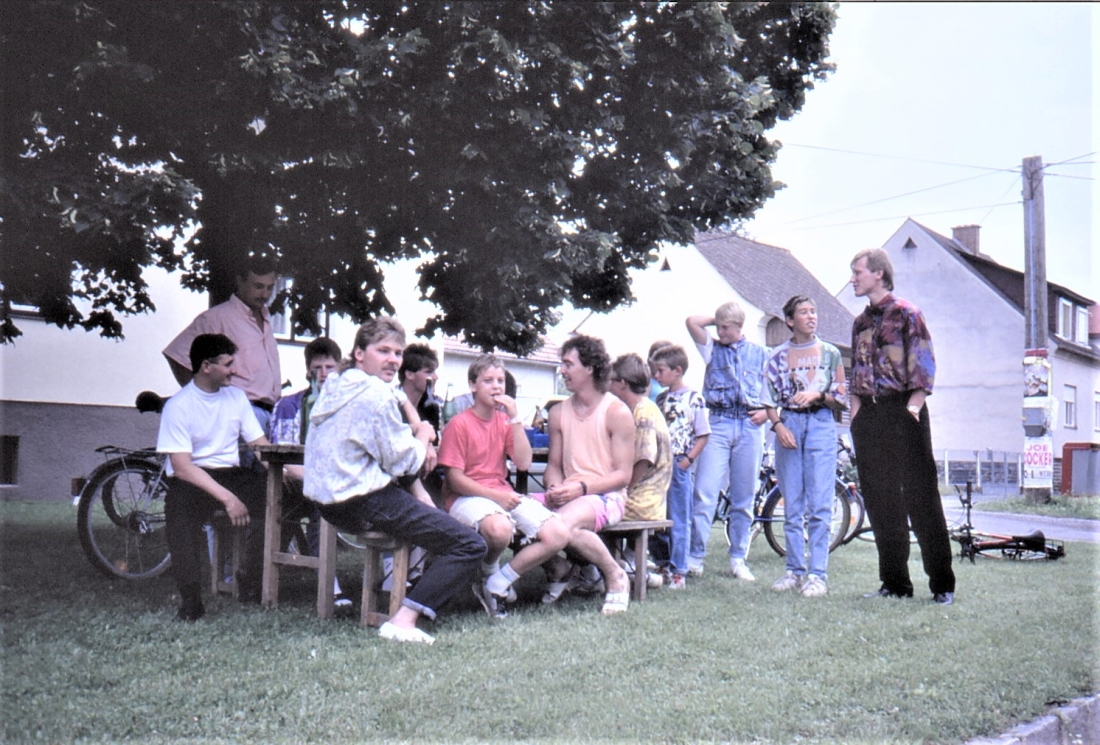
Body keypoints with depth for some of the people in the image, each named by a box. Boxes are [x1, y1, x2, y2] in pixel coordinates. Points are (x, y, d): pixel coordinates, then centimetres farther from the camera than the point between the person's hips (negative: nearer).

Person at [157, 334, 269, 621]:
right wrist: (227, 498, -27)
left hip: (231, 475, 5)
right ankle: (190, 598, -24)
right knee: (180, 504, -37)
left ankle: (250, 583, -10)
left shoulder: (236, 396, 9)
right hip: (191, 480, -5)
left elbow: (260, 445, 7)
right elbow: (181, 467, -16)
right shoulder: (178, 406, -8)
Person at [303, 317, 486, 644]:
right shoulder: (376, 394, -15)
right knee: (471, 546, -9)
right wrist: (423, 437, 7)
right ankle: (403, 621, -19)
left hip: (329, 500, 10)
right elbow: (402, 462, -12)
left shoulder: (335, 385, 14)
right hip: (364, 504, -10)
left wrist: (416, 438, 7)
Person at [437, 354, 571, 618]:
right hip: (466, 497, -6)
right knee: (500, 529, -40)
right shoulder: (459, 424, -6)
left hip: (504, 494, 6)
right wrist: (495, 496, -19)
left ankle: (496, 585, -4)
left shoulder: (505, 420, 12)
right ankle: (490, 570, -2)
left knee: (559, 535, -15)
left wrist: (514, 418, -7)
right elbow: (455, 479, -10)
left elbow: (523, 463, -1)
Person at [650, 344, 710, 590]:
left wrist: (688, 459, -15)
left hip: (680, 466, -6)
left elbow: (704, 435, -7)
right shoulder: (661, 398, 12)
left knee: (679, 521, 0)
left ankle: (678, 572, 6)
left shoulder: (694, 399, -7)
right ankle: (662, 564, 23)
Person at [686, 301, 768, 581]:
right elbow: (692, 322, -2)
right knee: (704, 493, -10)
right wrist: (717, 319, 10)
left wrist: (766, 411, -2)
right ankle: (695, 558, -7)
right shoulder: (712, 349, 12)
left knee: (743, 498, 5)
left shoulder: (760, 354, 13)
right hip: (718, 424, -1)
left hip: (749, 427, 1)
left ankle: (738, 559, 14)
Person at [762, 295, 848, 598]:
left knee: (819, 505, -7)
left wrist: (818, 395, -11)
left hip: (821, 425, -1)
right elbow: (769, 401, 7)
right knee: (792, 505, 4)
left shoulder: (830, 353, 6)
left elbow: (842, 400, 6)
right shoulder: (777, 356, 8)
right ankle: (795, 570, 12)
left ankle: (818, 573, -3)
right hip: (788, 426, 1)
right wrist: (777, 425, -8)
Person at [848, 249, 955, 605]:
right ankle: (895, 584, 14)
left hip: (902, 412, -6)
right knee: (880, 504, 6)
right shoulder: (860, 322, 17)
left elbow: (924, 364, -7)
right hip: (868, 418, 6)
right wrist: (856, 414, 9)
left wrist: (914, 404, -16)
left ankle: (943, 585, 3)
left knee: (921, 498, -5)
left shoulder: (906, 313, -2)